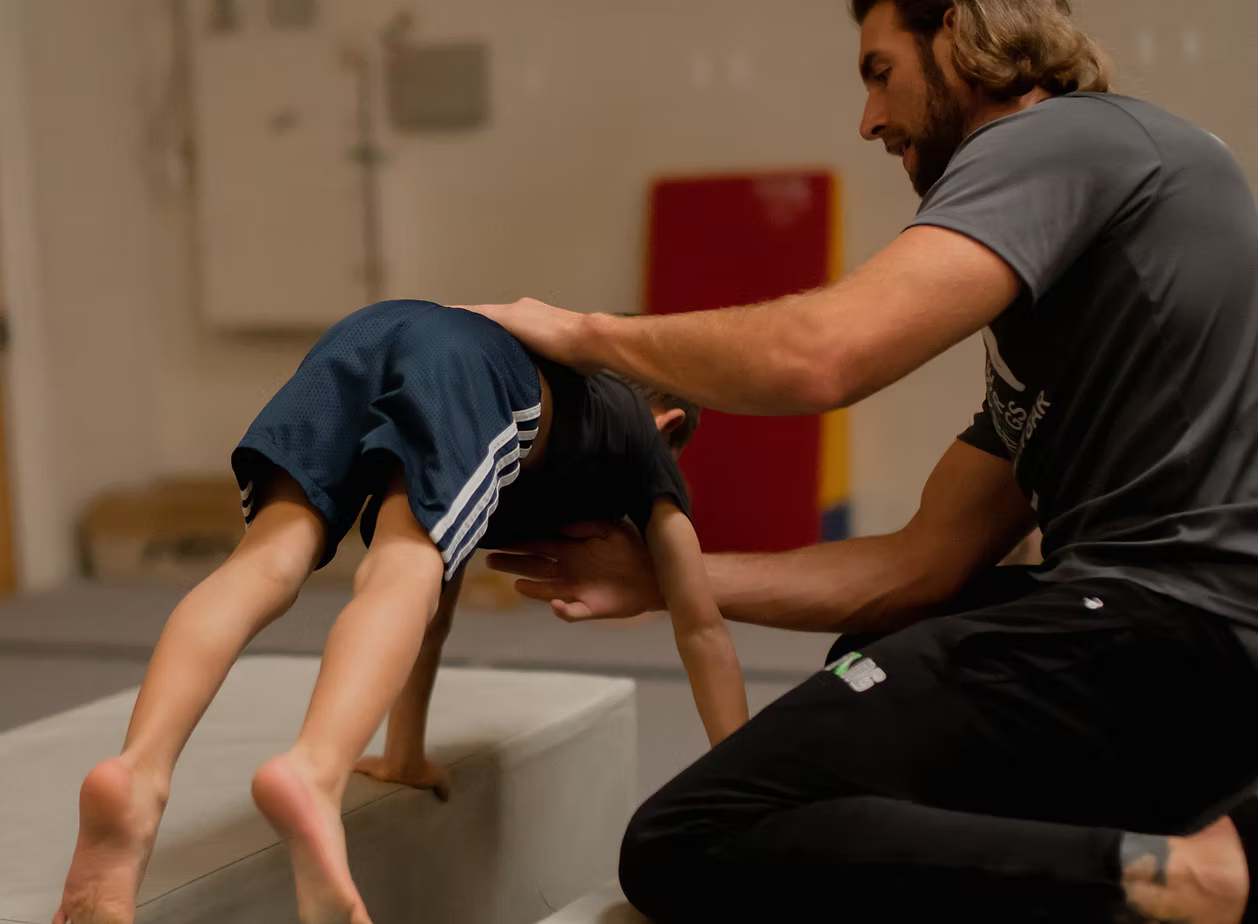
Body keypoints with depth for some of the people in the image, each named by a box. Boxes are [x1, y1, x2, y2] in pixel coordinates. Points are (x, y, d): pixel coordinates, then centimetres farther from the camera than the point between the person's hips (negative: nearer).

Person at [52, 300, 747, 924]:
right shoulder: (643, 436, 36)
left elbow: (440, 595, 48)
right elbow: (701, 624, 33)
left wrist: (404, 755, 51)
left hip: (366, 334, 4)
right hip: (472, 360, -4)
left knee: (267, 565, -13)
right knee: (405, 577, -23)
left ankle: (140, 767, -41)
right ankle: (316, 772, -54)